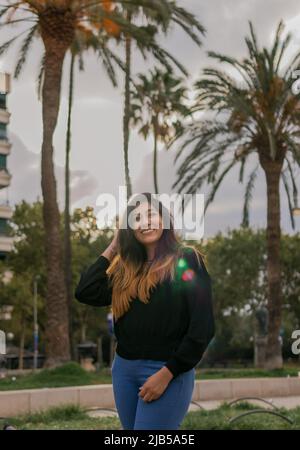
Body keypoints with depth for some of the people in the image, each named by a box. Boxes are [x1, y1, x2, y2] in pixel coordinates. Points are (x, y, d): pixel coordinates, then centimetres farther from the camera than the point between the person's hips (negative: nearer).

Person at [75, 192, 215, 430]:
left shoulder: (187, 260, -4)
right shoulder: (126, 267, 14)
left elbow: (202, 327, -11)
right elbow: (85, 293, 1)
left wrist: (167, 374, -15)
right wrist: (112, 248, 8)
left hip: (168, 371, -6)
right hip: (124, 369, 6)